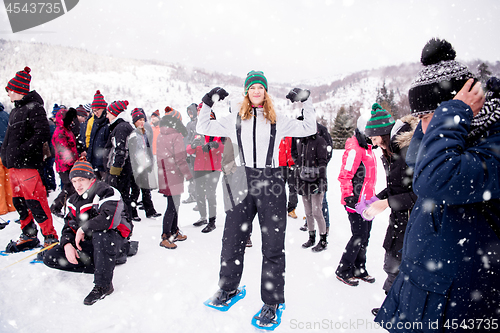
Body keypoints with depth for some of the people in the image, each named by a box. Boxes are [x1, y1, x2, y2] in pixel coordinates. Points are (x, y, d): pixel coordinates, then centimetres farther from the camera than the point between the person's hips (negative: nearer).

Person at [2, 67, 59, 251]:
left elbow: (43, 133, -19)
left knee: (34, 201, -11)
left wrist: (22, 150, -22)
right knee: (19, 201, 14)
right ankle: (29, 236, 27)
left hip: (27, 164, -10)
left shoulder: (34, 108, -9)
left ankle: (51, 237, -3)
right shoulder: (16, 110, 20)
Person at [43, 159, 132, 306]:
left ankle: (103, 285, -27)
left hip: (113, 238, -8)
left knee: (100, 234, -41)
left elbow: (110, 220, -34)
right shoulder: (73, 200, 10)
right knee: (50, 258, -3)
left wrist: (83, 229, -20)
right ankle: (105, 263, -6)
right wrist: (67, 244, -9)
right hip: (87, 243, 8)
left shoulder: (107, 193, -18)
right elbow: (68, 226, 13)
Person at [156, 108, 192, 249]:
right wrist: (188, 174, -9)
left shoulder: (161, 136, 11)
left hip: (165, 175, 8)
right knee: (173, 206, -2)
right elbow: (180, 159, -15)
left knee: (174, 204, 18)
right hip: (174, 176, -8)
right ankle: (165, 237, 5)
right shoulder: (176, 136, -13)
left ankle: (174, 232, 29)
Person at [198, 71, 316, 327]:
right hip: (243, 183, 2)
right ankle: (228, 288, 35)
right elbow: (203, 128, 15)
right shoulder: (235, 120, 9)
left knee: (273, 246, 4)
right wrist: (207, 103, 7)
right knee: (231, 241, 11)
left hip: (271, 184, -1)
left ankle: (271, 303, 22)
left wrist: (306, 101, 6)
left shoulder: (278, 121, 7)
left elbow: (309, 129, 13)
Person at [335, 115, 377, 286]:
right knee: (359, 236, -3)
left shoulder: (368, 148, 15)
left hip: (366, 201, 10)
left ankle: (359, 269, 30)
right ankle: (343, 271, 12)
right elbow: (345, 176, -21)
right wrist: (349, 197, -22)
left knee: (364, 237, 15)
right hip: (356, 202, -10)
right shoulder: (354, 149, -17)